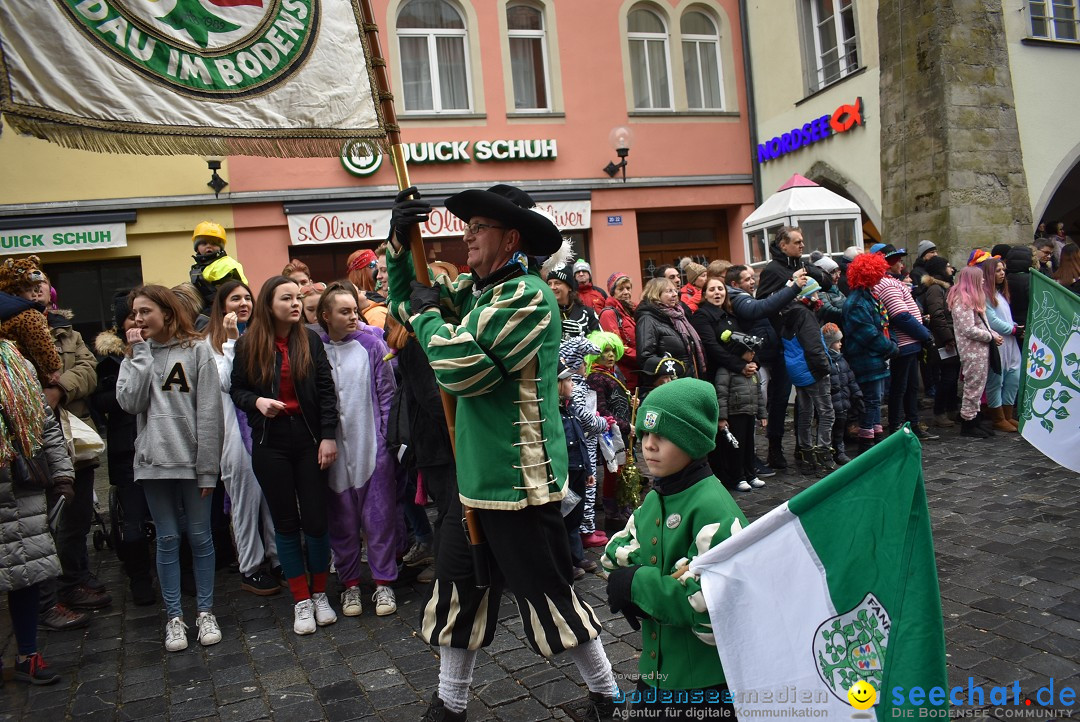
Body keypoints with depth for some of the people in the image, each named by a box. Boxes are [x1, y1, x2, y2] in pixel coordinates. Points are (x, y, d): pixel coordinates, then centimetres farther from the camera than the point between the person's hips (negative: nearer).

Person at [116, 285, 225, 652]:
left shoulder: (197, 351, -1)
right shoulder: (137, 356, 10)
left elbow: (209, 412, -5)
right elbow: (130, 402, -7)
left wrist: (208, 466, -9)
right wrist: (141, 353, -6)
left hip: (191, 459, -2)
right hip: (154, 460, 3)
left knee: (199, 536, 7)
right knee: (167, 539, 8)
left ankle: (205, 612, 20)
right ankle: (174, 617, 19)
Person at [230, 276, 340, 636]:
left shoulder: (310, 340, 0)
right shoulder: (248, 344, 0)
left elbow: (326, 390, -1)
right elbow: (237, 390, 8)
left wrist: (329, 436, -8)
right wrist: (257, 401, -14)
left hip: (309, 439, 0)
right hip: (270, 443, 0)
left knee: (315, 520, 2)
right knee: (286, 522, 7)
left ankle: (320, 594, 21)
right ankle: (301, 601, 19)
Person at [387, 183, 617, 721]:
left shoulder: (525, 293, -19)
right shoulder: (475, 287, 10)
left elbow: (460, 366, -26)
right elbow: (406, 301, 19)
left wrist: (429, 314, -10)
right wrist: (400, 243, 4)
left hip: (520, 478, -9)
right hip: (475, 474, 9)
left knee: (548, 595, 5)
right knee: (457, 587, 16)